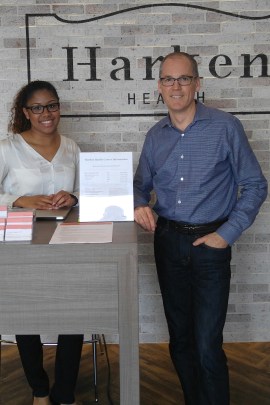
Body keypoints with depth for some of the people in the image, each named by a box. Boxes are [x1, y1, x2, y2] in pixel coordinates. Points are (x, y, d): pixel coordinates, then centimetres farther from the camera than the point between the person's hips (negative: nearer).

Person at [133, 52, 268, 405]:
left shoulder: (225, 127, -7)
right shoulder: (156, 135, 7)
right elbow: (141, 184, 16)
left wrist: (227, 234, -11)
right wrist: (140, 205, -7)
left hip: (209, 244, -4)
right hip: (167, 242, 5)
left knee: (208, 347, -7)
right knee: (179, 338, 15)